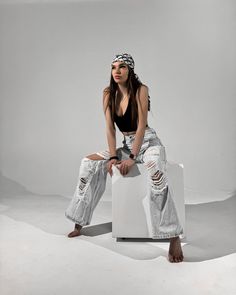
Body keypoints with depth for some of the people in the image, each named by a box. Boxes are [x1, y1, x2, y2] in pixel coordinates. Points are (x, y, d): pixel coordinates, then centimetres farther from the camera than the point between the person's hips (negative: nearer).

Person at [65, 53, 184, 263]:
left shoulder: (140, 90, -13)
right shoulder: (108, 94, 0)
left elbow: (141, 125, -18)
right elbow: (110, 128, -3)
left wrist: (132, 158, -24)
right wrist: (113, 157, -15)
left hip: (148, 142, -5)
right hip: (127, 145, 5)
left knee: (156, 170, -38)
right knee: (89, 163, -8)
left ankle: (174, 237, -36)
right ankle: (79, 223, 2)